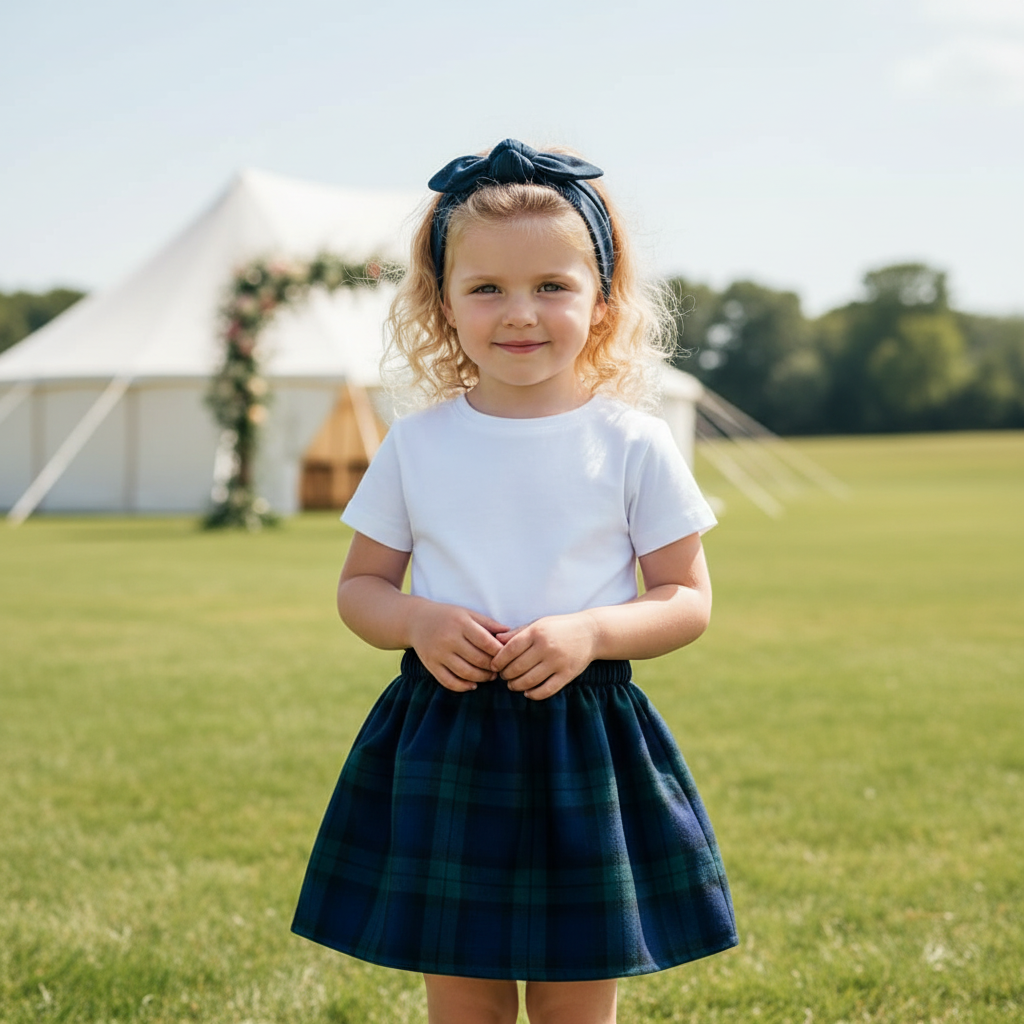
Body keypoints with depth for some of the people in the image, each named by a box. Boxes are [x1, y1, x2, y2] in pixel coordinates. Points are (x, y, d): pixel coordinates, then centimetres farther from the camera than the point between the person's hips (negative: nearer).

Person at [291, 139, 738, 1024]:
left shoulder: (633, 444, -3)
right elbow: (359, 586, 9)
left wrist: (592, 632, -17)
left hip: (584, 745, -1)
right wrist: (416, 622, -12)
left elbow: (689, 600, 1)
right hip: (442, 748, 2)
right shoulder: (417, 444, 2)